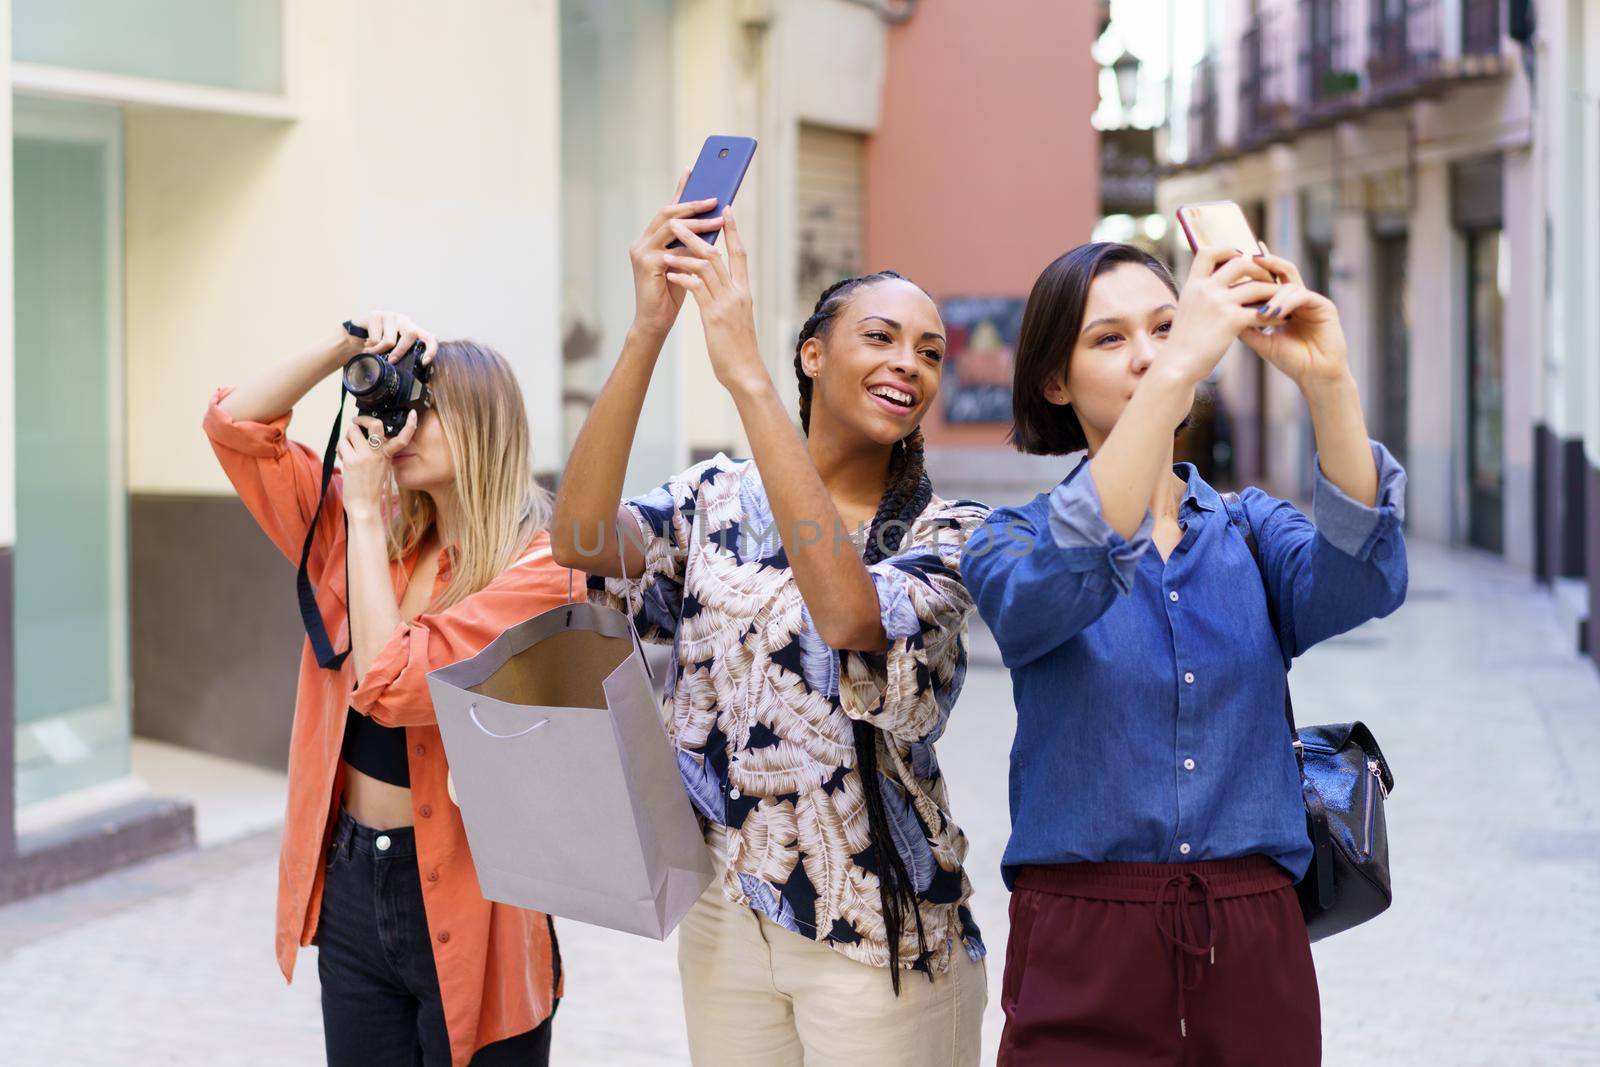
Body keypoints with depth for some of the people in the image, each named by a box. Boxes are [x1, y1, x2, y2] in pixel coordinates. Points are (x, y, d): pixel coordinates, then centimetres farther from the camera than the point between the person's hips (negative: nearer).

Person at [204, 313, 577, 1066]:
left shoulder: (538, 569, -14)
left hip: (463, 903, -6)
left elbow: (390, 684, -24)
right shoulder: (373, 532, 6)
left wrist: (365, 510, -16)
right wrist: (349, 345, -5)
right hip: (351, 883, 6)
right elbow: (236, 423, 8)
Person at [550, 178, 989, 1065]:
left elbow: (850, 615, -29)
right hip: (722, 916, 3)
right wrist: (647, 333, -25)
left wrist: (742, 370, -30)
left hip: (873, 932, -3)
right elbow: (581, 541, -16)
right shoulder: (718, 500, 3)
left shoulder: (948, 531, -6)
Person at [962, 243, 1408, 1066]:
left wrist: (1328, 383, -29)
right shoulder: (1017, 540, 1)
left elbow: (1359, 582, -14)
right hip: (1084, 966, -2)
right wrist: (1175, 372, -31)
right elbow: (1055, 591, -24)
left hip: (1254, 960, 3)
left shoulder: (1251, 532, 8)